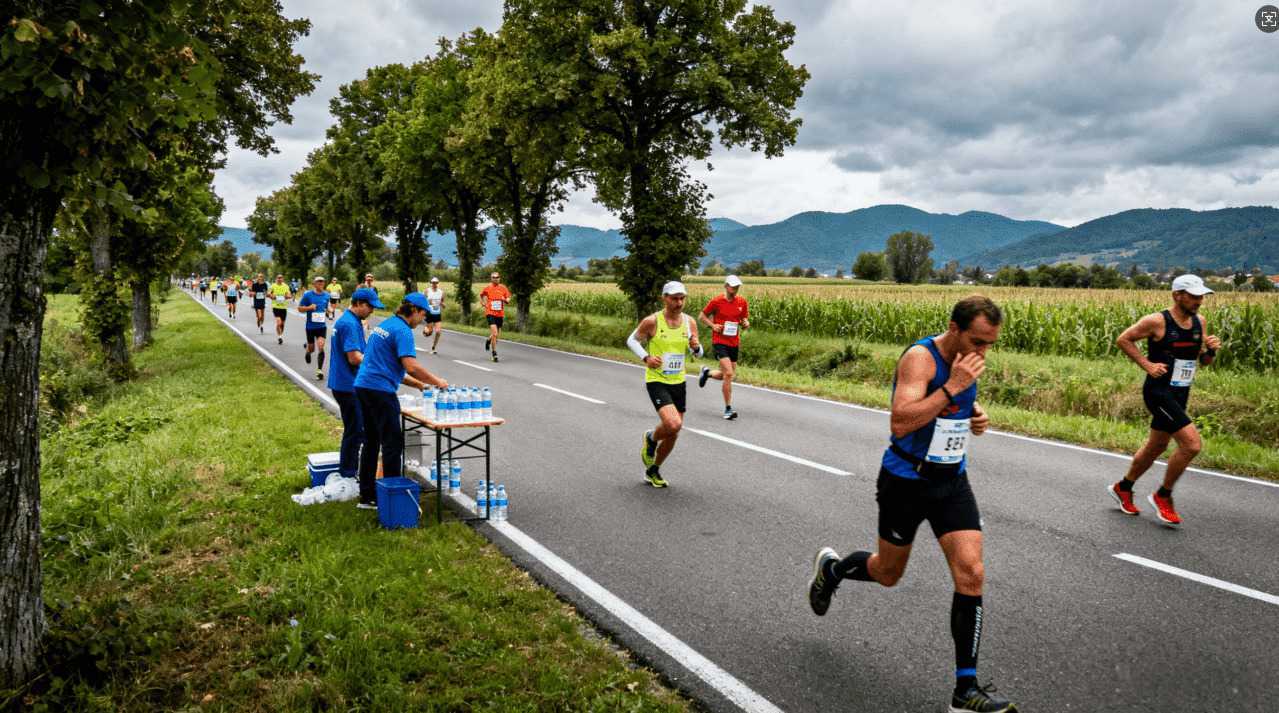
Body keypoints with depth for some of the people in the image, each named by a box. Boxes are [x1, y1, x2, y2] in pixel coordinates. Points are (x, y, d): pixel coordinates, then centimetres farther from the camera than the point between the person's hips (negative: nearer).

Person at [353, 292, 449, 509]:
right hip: (380, 391, -10)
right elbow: (411, 367, -22)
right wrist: (437, 382, -8)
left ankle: (367, 496, 21)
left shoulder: (384, 325, 19)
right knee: (393, 444, -4)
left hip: (364, 386, 10)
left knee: (371, 442, 15)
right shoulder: (402, 330, -11)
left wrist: (418, 384, 18)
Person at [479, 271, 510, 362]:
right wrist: (484, 303, 3)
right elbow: (482, 296, 17)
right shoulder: (487, 288, 0)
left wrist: (506, 300, -10)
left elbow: (508, 298, 12)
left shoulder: (503, 288, 5)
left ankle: (488, 340, 46)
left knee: (497, 334, 11)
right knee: (494, 333, -16)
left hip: (500, 313, 4)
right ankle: (494, 353, -7)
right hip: (490, 313, -4)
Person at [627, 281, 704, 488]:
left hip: (678, 383, 5)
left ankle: (653, 471, 33)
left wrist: (696, 347, -13)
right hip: (656, 382, -5)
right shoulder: (652, 321, -13)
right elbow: (631, 340, 2)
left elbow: (698, 352, 11)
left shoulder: (690, 322, 0)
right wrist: (646, 358, -15)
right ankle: (651, 439, 10)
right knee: (673, 424, -25)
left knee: (673, 434, 10)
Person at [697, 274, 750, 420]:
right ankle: (728, 409, -8)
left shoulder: (742, 301, 5)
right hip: (719, 341, -6)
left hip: (734, 343, 6)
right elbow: (702, 316, 4)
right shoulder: (716, 301, -6)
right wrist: (713, 325, -12)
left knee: (728, 375, 12)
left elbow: (744, 319, 17)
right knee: (729, 373, -18)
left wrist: (746, 323, -7)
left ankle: (707, 372, 43)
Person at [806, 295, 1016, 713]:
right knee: (888, 574, 11)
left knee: (971, 574, -8)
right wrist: (953, 387, -32)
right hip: (906, 482, -6)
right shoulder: (920, 357, -21)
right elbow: (901, 423, -33)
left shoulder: (965, 359, 4)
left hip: (952, 482, 6)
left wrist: (975, 414, 2)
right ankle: (831, 568, 45)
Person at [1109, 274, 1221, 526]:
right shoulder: (1157, 321, -14)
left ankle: (1123, 488, 37)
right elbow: (1122, 340, -6)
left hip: (1180, 394, 8)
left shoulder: (1199, 322, 7)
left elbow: (1203, 361, 15)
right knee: (1192, 443, -17)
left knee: (1156, 447, 17)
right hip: (1159, 392, -8)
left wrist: (1211, 350, -7)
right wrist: (1147, 364, -13)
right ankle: (1162, 496, 1)